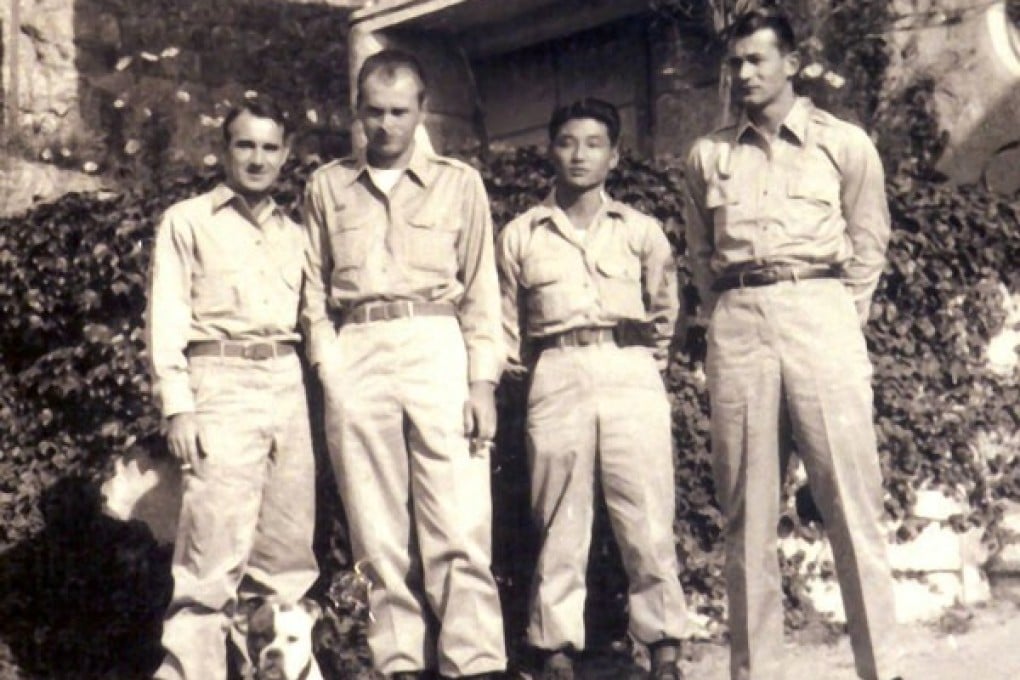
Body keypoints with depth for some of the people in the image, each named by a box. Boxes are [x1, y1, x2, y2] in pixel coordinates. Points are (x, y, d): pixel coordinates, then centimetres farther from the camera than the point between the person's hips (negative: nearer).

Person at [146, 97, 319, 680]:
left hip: (288, 385, 5)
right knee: (215, 547, -13)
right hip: (222, 384, -5)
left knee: (288, 544, 5)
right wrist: (177, 407, -10)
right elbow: (167, 317, -1)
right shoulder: (188, 221, 6)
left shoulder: (295, 234, 19)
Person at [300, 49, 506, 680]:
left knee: (459, 527, -9)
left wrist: (483, 383, -1)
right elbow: (315, 291, 15)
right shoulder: (328, 186, 16)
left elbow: (481, 291, 9)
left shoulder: (459, 183, 12)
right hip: (356, 357, 2)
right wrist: (329, 368, 1)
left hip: (436, 348, -1)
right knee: (379, 531, 0)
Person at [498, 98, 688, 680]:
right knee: (560, 521, 1)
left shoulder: (640, 231, 11)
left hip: (631, 373, 0)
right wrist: (525, 369, 9)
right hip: (557, 377, 0)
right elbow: (509, 325, 17)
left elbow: (665, 307, 19)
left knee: (648, 516, -3)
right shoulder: (521, 236, 11)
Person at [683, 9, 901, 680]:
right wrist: (727, 317, 8)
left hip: (818, 312, -2)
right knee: (747, 511, 2)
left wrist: (843, 319, 2)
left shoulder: (845, 143, 8)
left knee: (852, 501, -6)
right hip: (737, 323, 3)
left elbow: (869, 241, 9)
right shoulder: (708, 155, 14)